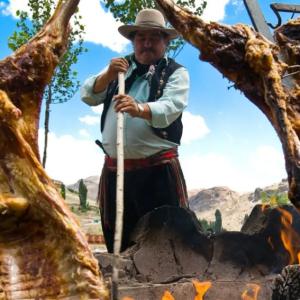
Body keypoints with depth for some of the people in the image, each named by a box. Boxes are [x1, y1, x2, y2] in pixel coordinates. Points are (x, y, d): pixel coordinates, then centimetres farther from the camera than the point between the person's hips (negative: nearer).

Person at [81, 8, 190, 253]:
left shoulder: (176, 72, 1)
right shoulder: (120, 67, 16)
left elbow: (169, 108, -16)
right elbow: (88, 96, 8)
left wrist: (139, 109, -35)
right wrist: (107, 76, -10)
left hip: (158, 168, -4)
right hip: (114, 168, 5)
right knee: (116, 237, 13)